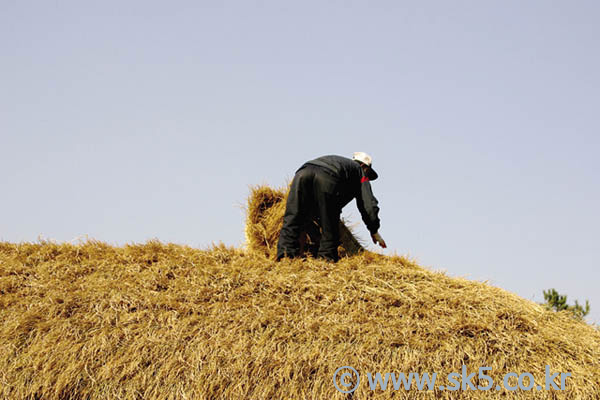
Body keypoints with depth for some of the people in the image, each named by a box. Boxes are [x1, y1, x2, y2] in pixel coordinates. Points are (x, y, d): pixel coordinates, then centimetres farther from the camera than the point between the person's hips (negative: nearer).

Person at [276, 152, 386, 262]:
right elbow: (368, 203, 21)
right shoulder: (360, 172, 31)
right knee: (330, 225, 8)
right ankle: (327, 257, 6)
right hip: (327, 178, -5)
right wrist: (374, 231, 29)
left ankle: (285, 255, -9)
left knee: (292, 218, 2)